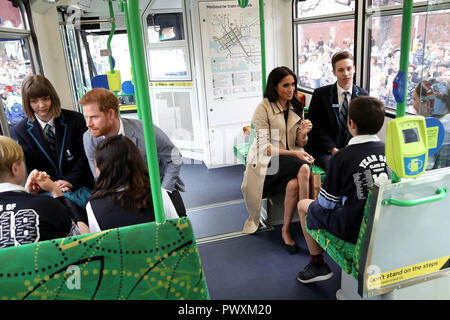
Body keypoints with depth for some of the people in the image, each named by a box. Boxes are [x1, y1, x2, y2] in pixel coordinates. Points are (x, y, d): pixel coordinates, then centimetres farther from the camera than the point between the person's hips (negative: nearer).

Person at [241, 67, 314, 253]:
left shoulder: (296, 107, 10)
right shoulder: (263, 108, -8)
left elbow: (300, 144, 11)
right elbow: (265, 147, -13)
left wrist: (303, 135, -13)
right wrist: (294, 154, -22)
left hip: (290, 160, 5)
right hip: (266, 160, -4)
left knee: (294, 184, -29)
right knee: (303, 169, -30)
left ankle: (286, 231, -12)